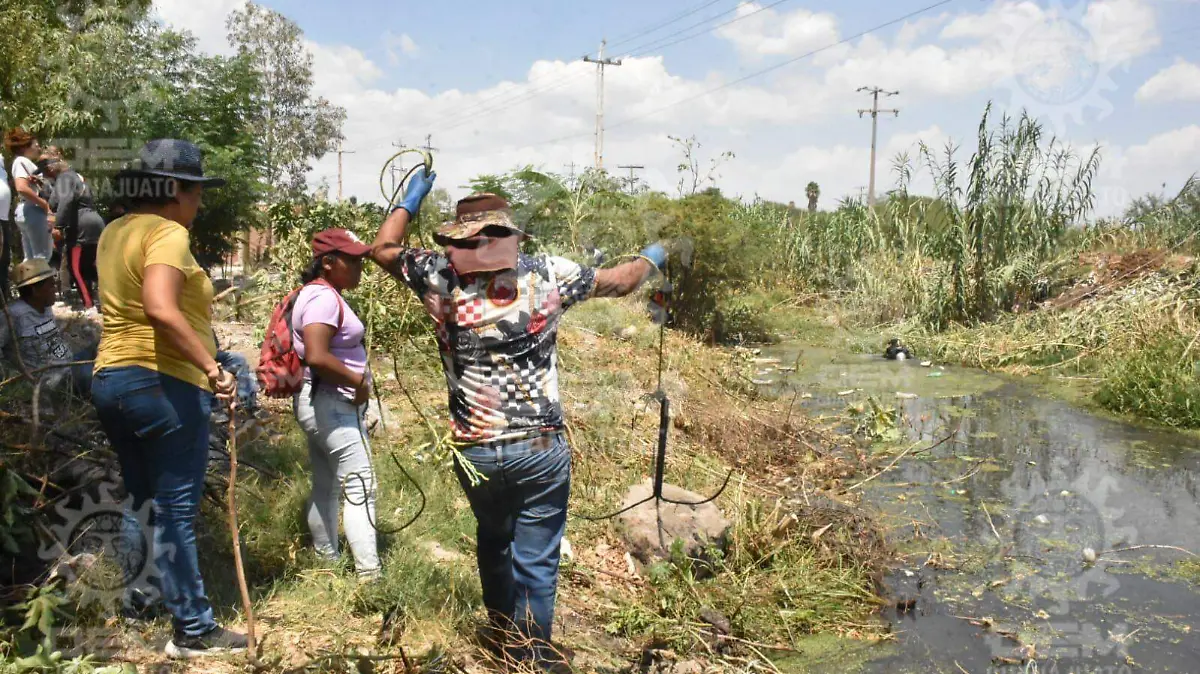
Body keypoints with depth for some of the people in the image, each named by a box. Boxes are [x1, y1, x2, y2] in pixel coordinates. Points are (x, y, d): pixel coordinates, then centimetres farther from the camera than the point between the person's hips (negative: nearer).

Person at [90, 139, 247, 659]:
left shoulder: (114, 233, 14)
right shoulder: (168, 233, -13)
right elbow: (160, 307, -29)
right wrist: (212, 367, -30)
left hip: (109, 378, 9)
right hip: (165, 382, -9)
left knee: (140, 502, 20)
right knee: (176, 510, -2)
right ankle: (193, 630, 7)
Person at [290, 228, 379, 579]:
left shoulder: (323, 294, 15)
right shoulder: (324, 297, -18)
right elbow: (316, 356, -30)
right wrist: (358, 381, -18)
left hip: (323, 404, 11)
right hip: (332, 403, -11)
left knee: (326, 488, 15)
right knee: (360, 487, -11)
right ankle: (369, 575, -12)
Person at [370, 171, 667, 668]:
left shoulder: (439, 278, -3)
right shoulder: (545, 274, -5)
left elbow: (383, 248, 15)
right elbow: (618, 281, 9)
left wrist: (411, 198, 26)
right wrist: (650, 259, 29)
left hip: (473, 450, 3)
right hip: (539, 447, -3)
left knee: (493, 539, 27)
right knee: (536, 559, 7)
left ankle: (501, 629, 43)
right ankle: (532, 656, 18)